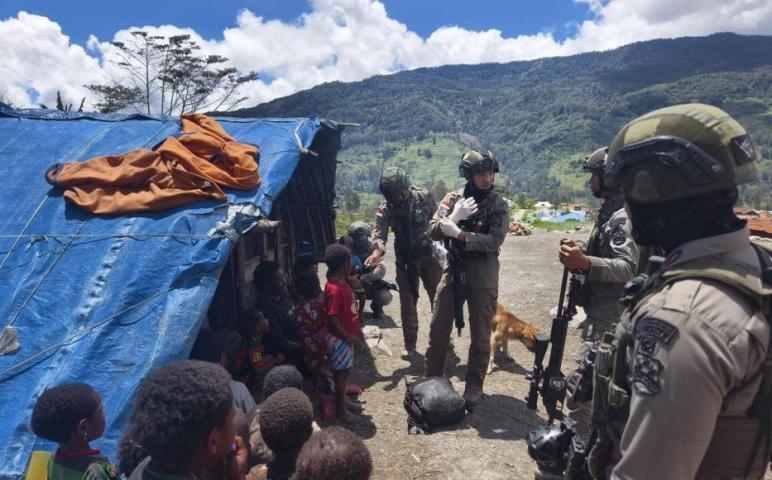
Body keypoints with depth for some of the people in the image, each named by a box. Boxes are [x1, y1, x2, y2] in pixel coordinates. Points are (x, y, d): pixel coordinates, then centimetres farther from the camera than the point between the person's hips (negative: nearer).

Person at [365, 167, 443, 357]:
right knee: (408, 302, 5)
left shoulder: (424, 196, -9)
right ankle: (410, 343, 20)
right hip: (404, 260, 0)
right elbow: (380, 233, -21)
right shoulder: (384, 209, -10)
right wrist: (377, 251, -41)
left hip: (429, 255, 0)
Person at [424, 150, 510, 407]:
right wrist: (454, 217, -23)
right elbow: (433, 231, -6)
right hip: (453, 272, 2)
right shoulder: (453, 198, 2)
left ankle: (474, 386, 24)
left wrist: (459, 233, -21)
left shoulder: (499, 205, -4)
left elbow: (494, 241, -16)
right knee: (438, 329, 8)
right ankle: (432, 380, 25)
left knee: (480, 334, 8)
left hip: (483, 279, -2)